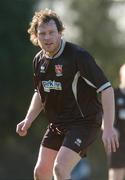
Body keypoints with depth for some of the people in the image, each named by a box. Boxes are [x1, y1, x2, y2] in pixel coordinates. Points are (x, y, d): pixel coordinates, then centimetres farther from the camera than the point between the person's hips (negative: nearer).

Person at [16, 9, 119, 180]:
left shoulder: (78, 55, -18)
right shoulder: (39, 60, 5)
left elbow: (106, 89, -20)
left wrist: (108, 127, -26)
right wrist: (28, 120, 8)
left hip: (84, 122, -8)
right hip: (56, 125, 8)